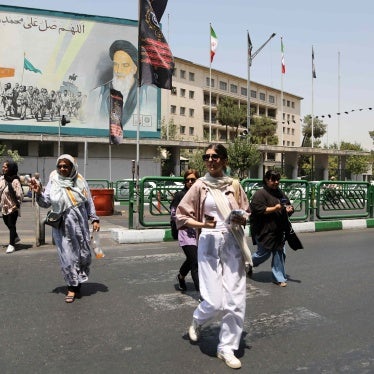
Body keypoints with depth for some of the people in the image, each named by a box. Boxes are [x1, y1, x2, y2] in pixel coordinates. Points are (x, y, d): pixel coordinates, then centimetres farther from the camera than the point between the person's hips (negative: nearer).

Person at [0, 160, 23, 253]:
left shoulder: (15, 181, -20)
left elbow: (20, 195, -20)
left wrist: (16, 205, -16)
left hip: (12, 208, -7)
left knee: (11, 225, 1)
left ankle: (11, 245, 13)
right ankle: (16, 237, 43)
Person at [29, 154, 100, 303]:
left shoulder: (80, 182, 1)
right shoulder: (53, 182, 0)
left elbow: (89, 202, 6)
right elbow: (45, 203, 3)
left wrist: (94, 219, 3)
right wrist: (39, 193, -14)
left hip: (80, 225, 1)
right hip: (62, 228, -1)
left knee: (83, 253, 9)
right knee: (67, 256, 0)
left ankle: (78, 282, 31)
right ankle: (72, 287, 13)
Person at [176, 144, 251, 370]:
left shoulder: (234, 185, 5)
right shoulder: (200, 185, -1)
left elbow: (246, 213, 15)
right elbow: (182, 216, 0)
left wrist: (242, 219, -8)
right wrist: (203, 224, -15)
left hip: (233, 244, 3)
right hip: (210, 243, -2)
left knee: (236, 300, 1)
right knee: (215, 301, -5)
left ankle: (227, 348, 19)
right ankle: (197, 321, 30)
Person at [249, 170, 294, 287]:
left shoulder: (280, 193, 14)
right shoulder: (260, 194, -11)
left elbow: (288, 205, 26)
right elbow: (259, 210, -20)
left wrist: (289, 209, 3)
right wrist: (275, 208, -23)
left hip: (279, 230, 7)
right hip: (264, 231, -7)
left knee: (280, 253, 7)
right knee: (264, 253, 2)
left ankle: (279, 278, 18)